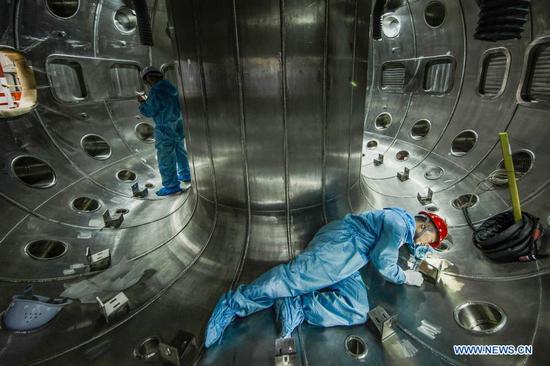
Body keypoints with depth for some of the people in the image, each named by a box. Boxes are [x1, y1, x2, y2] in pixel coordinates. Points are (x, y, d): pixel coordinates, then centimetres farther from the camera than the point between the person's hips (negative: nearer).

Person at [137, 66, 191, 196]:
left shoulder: (156, 91, -20)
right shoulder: (171, 87, 6)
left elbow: (149, 111, -14)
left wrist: (142, 102, 5)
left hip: (165, 129, -9)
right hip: (178, 126, 9)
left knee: (166, 158, 1)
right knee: (180, 152, 21)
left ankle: (172, 186, 8)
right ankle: (185, 175, 36)